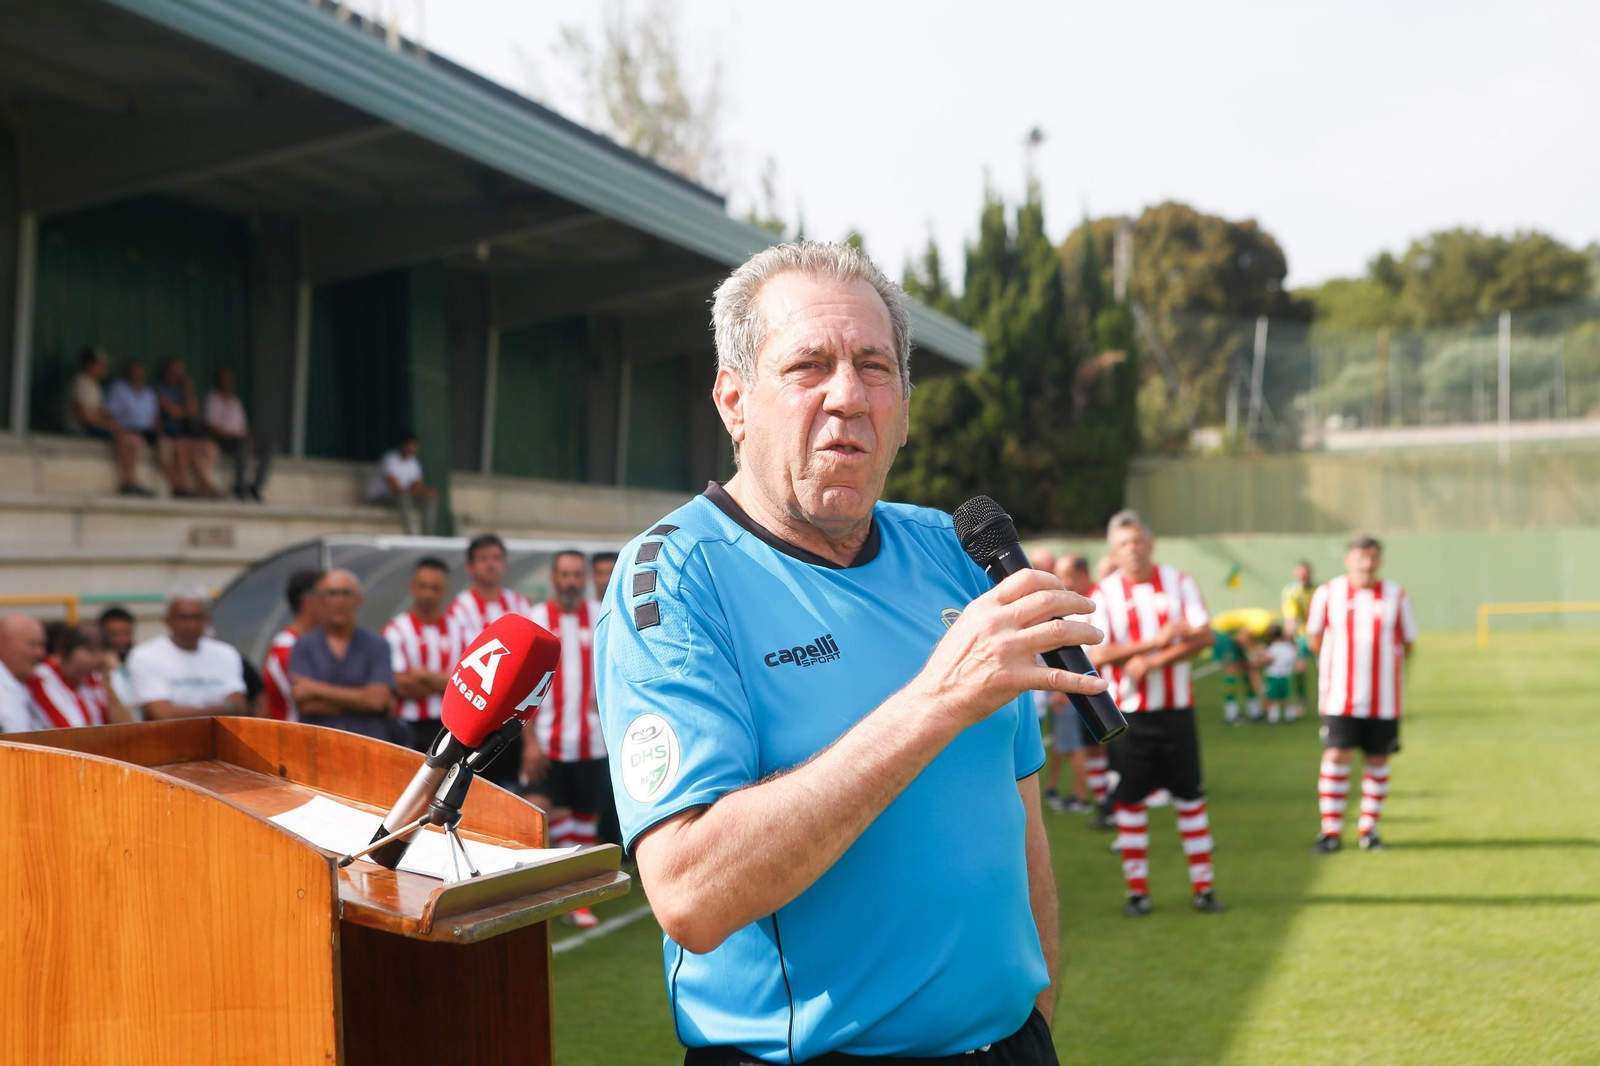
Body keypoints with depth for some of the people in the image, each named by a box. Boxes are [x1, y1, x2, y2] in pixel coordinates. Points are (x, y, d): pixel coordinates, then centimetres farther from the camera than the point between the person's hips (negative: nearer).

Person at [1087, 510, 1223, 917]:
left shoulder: (1179, 582, 2)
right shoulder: (1103, 594, -2)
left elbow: (1204, 636, -7)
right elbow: (1097, 655, -13)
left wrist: (1153, 662, -18)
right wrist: (1157, 640, -18)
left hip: (1177, 708, 1)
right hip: (1130, 713, -1)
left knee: (1190, 796, 4)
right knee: (1130, 800, 2)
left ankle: (1203, 886, 12)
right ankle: (1137, 890, 11)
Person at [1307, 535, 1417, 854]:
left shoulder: (1396, 596, 3)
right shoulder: (1328, 594, 0)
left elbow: (1407, 642, 12)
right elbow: (1314, 635, 13)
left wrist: (1387, 668, 11)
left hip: (1383, 699, 1)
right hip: (1339, 697, -1)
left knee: (1378, 761, 6)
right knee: (1336, 757, -8)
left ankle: (1369, 828, 19)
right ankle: (1331, 831, 1)